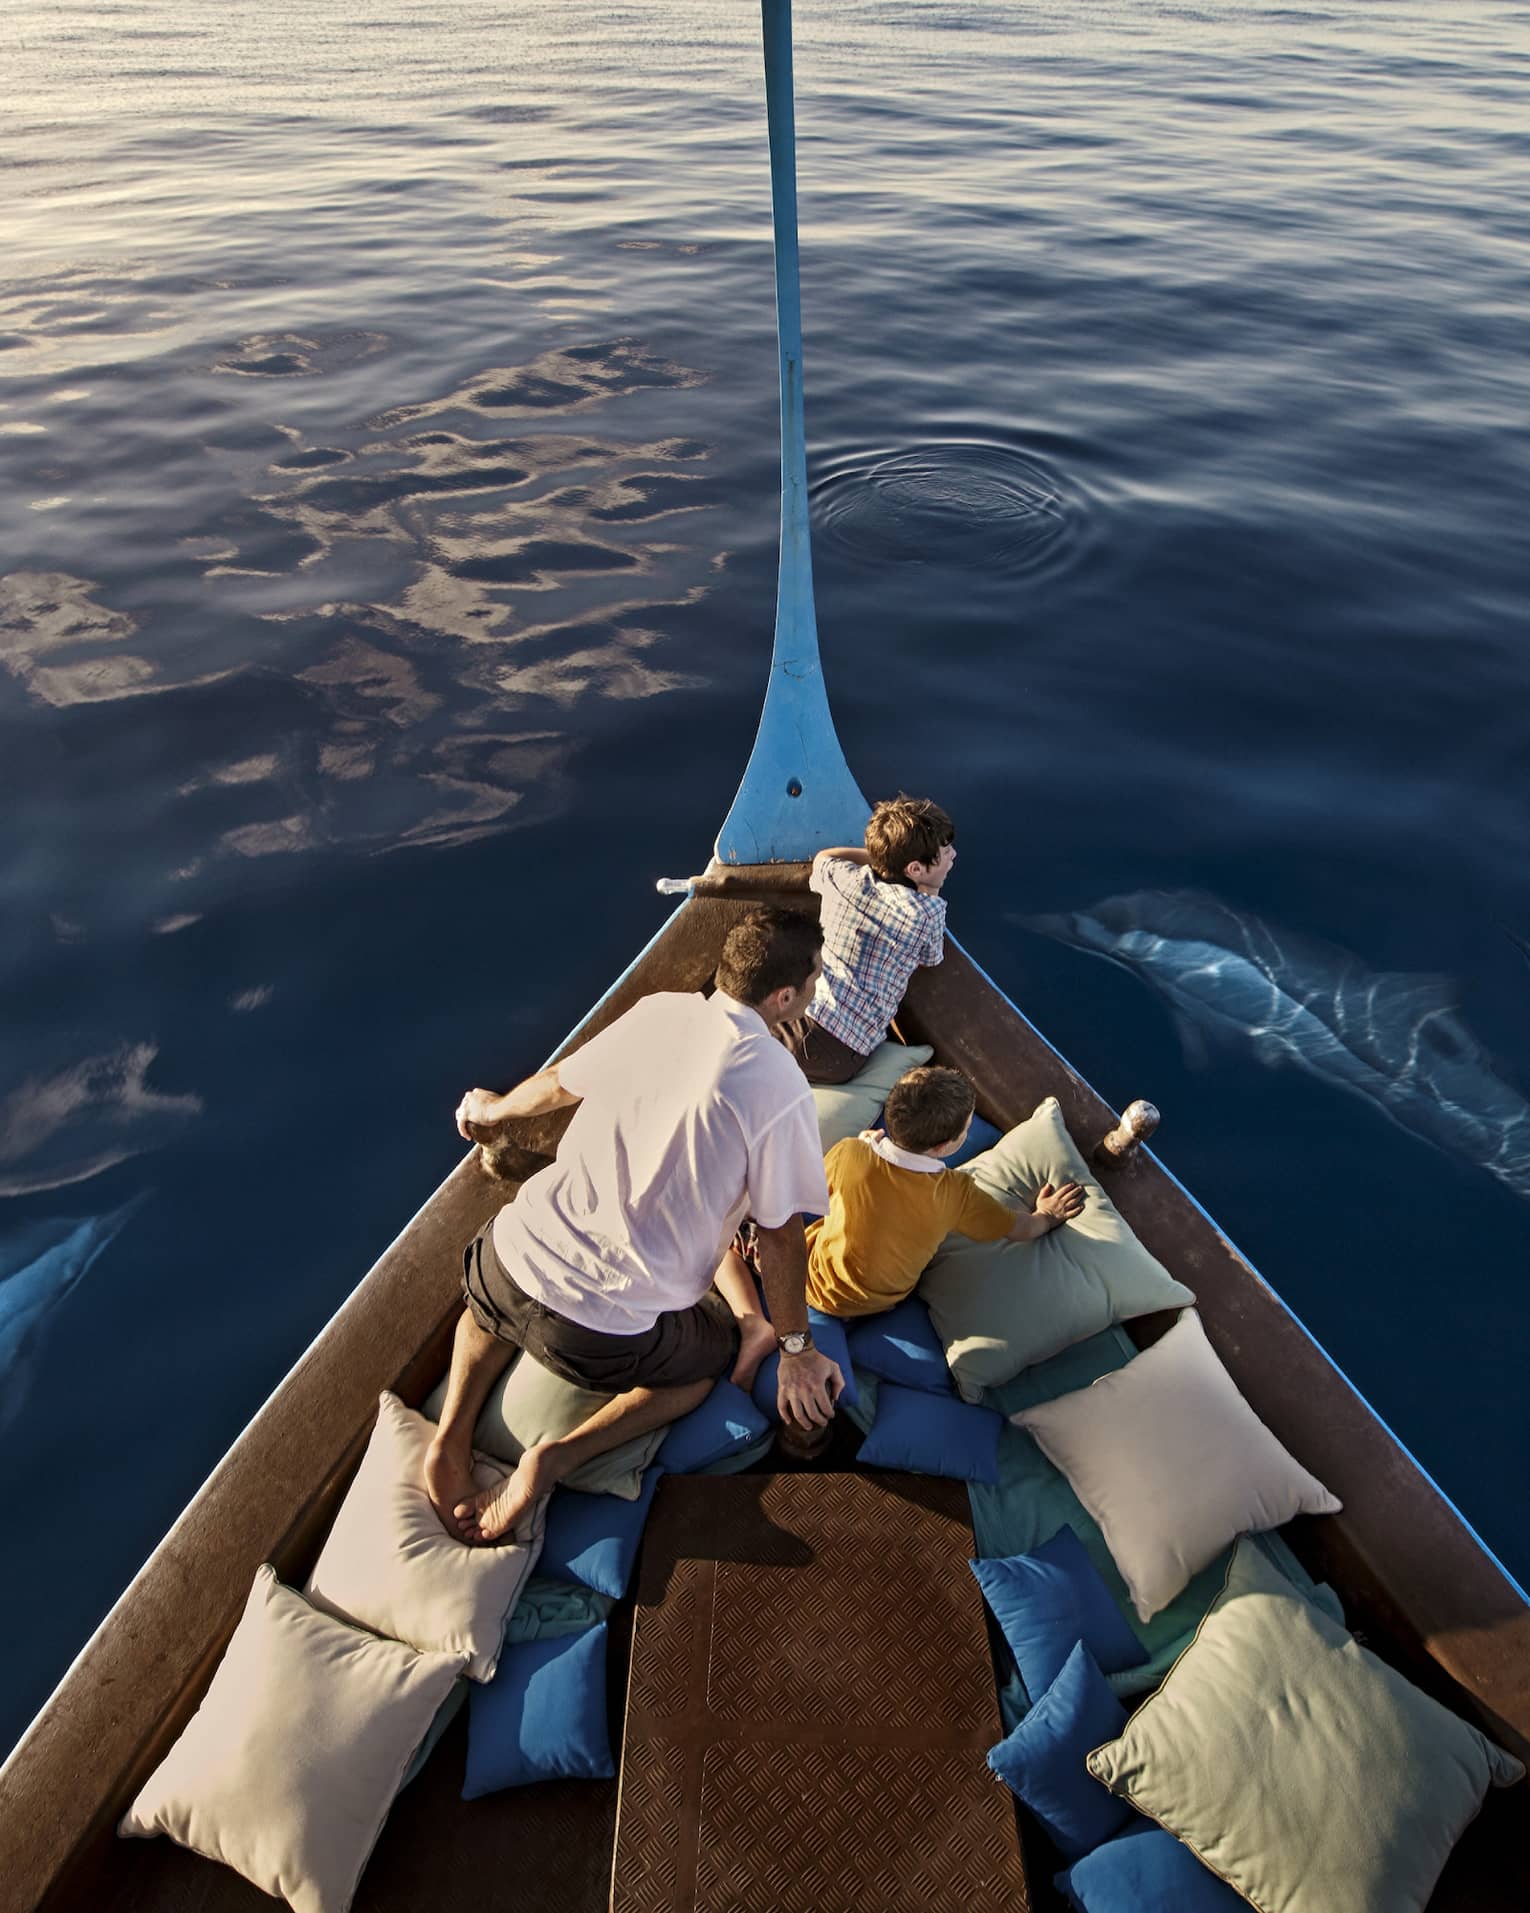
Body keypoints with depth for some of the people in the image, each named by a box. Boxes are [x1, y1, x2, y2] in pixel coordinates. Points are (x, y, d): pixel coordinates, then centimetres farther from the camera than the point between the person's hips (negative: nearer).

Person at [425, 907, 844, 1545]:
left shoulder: (657, 1011, 1)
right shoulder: (779, 1086, -15)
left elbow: (559, 1082, 18)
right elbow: (781, 1232, -7)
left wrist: (493, 1110, 39)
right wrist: (795, 1348, 9)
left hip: (514, 1258, 5)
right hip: (606, 1333, -5)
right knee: (721, 1348, 26)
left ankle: (452, 1434, 17)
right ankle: (559, 1456, 7)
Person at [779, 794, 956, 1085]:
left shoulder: (842, 876, 3)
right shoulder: (929, 912, -9)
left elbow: (823, 857, 30)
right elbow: (932, 958, 16)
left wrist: (880, 856, 28)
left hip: (788, 1016, 5)